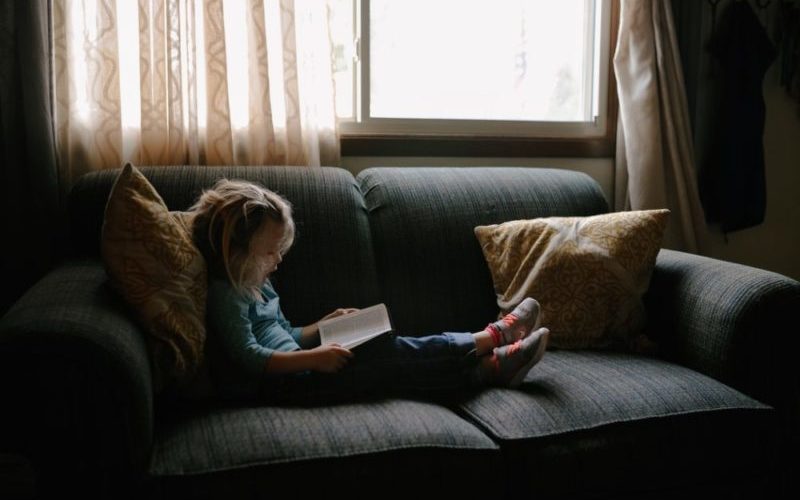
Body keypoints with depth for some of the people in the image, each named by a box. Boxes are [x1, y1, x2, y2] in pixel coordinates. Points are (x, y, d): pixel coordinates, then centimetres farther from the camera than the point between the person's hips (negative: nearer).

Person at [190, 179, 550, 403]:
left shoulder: (257, 286, 18)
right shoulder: (225, 294, -12)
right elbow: (250, 357, -22)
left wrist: (326, 325, 9)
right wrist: (313, 358, -28)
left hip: (293, 371, 9)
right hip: (280, 383, -9)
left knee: (389, 351, -8)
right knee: (388, 354, -17)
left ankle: (493, 365, -12)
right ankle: (492, 337, -10)